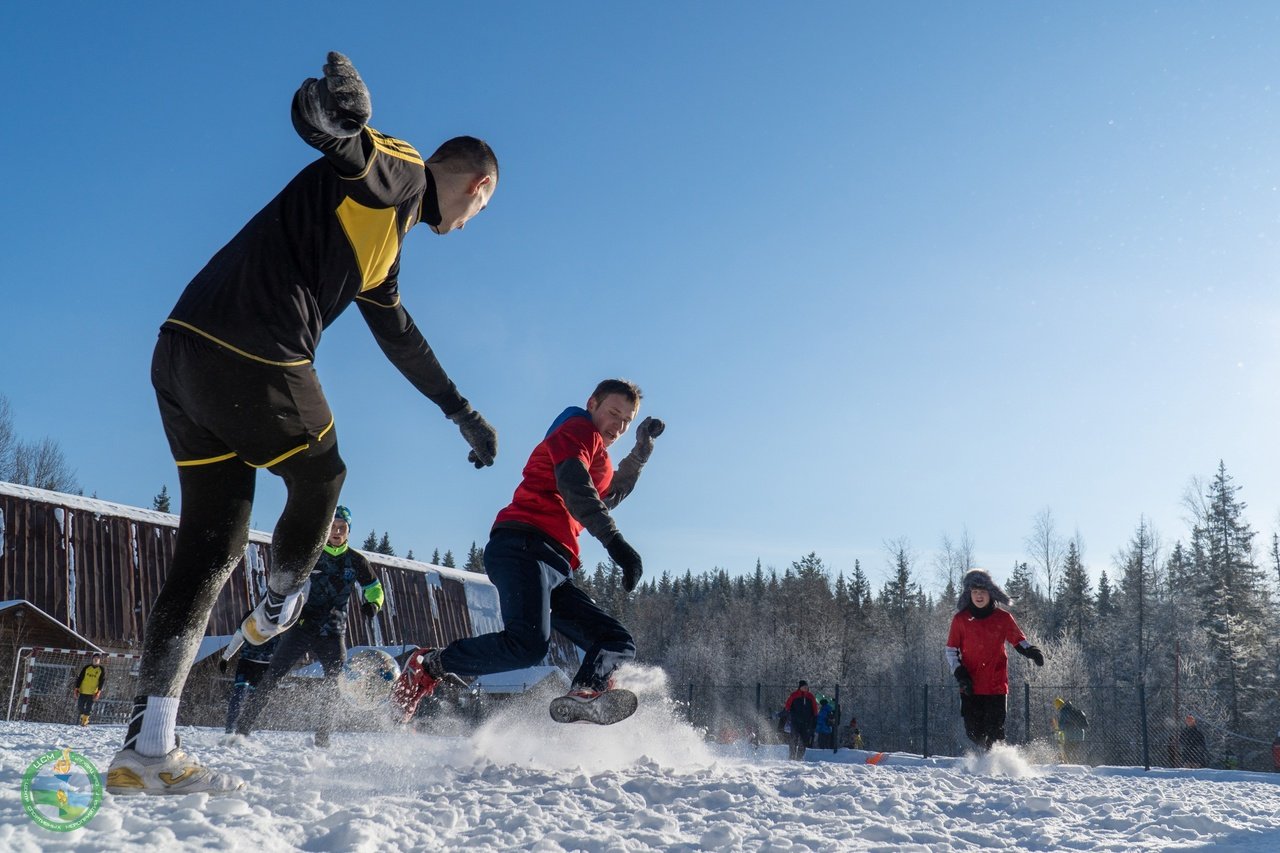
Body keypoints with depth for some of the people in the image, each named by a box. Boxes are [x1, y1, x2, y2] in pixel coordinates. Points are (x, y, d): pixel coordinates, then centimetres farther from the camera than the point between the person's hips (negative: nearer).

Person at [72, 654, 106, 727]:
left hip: (92, 693, -2)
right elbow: (80, 678, 7)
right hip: (83, 691, 2)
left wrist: (99, 691, -13)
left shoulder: (102, 670, 2)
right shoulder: (86, 667, 6)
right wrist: (77, 688, -1)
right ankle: (83, 715, 27)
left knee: (89, 707, -3)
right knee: (80, 706, 2)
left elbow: (102, 682, -2)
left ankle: (85, 719, 13)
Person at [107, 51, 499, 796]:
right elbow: (322, 126, -22)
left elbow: (400, 335, 39)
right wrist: (341, 113, -48)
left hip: (184, 350, 10)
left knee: (210, 548, 10)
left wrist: (462, 412, 46)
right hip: (254, 359, -10)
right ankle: (278, 610, 38)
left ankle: (148, 748, 10)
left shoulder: (387, 234, 28)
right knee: (319, 477, 18)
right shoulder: (397, 173, 1)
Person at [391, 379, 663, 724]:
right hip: (524, 545, -10)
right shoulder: (579, 430, 7)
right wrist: (615, 542, -22)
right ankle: (429, 666, -13)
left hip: (554, 566, 10)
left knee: (618, 642, 2)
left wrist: (642, 449, 42)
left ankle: (587, 694, -28)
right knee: (529, 643, -31)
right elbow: (574, 487, -12)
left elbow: (609, 496, 52)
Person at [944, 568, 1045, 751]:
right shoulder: (961, 619, 4)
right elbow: (951, 650, 7)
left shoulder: (1003, 618, 4)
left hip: (996, 686, -1)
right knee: (974, 733, 2)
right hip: (971, 687, 1)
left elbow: (1019, 641, 14)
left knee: (995, 734, -7)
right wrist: (960, 674, -5)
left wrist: (1032, 652, -7)